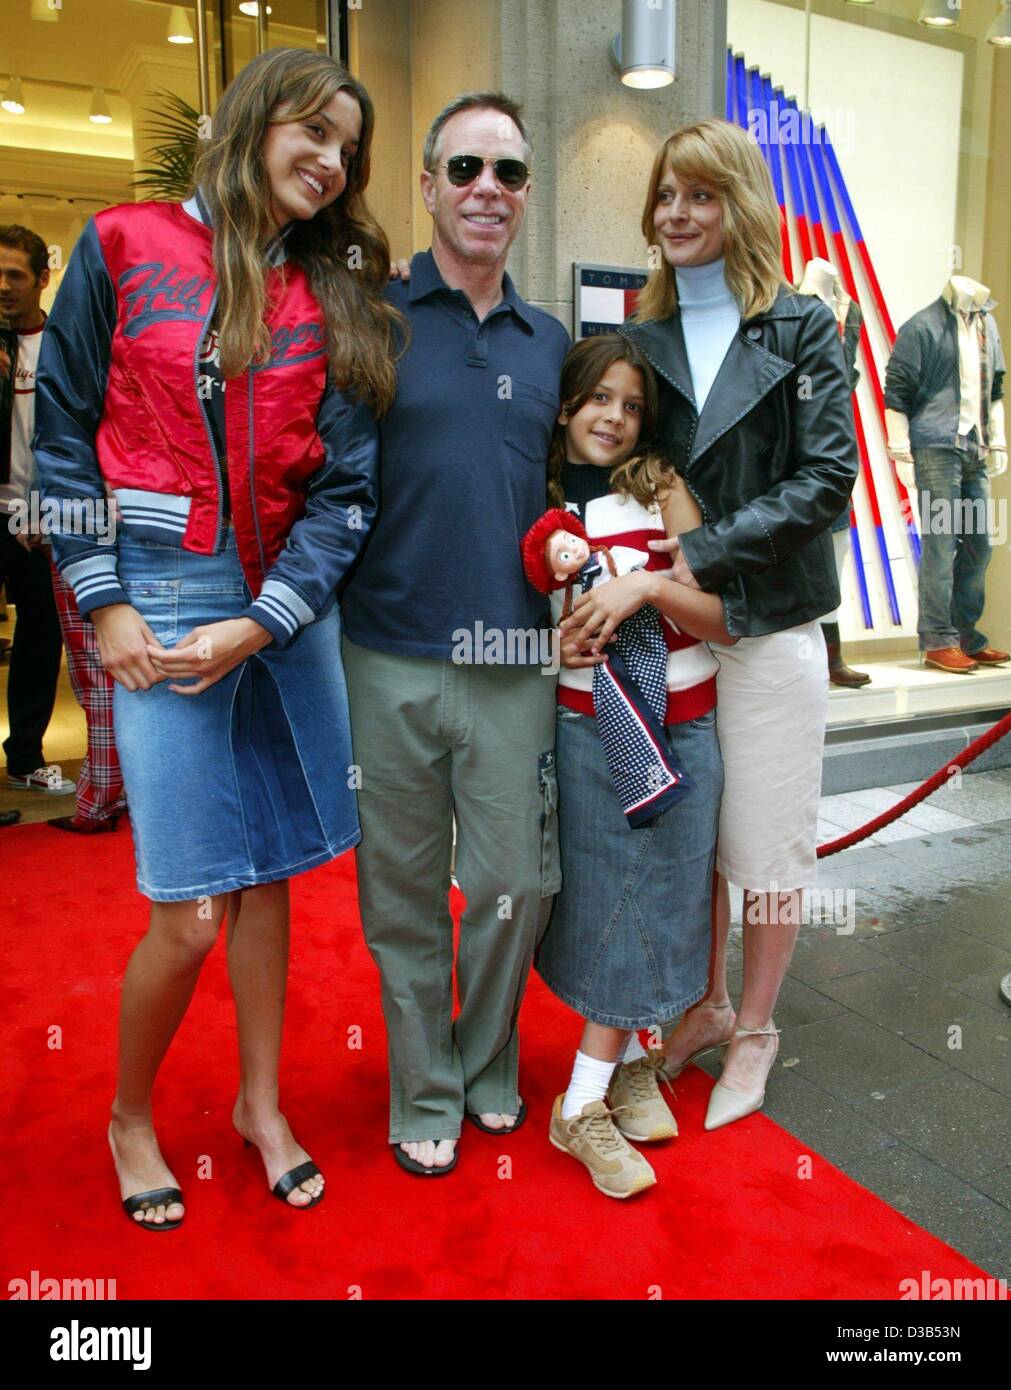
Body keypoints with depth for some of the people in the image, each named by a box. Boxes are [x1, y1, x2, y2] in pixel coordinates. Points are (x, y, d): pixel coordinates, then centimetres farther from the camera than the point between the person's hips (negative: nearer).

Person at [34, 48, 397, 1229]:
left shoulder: (338, 299, 9)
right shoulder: (124, 248, 3)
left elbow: (347, 485, 1)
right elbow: (62, 437, 2)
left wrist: (258, 625, -10)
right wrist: (104, 605, -6)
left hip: (287, 605, 3)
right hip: (163, 597, -3)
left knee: (268, 873, 10)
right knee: (188, 910, -4)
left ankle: (261, 1105, 31)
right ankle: (129, 1118, 25)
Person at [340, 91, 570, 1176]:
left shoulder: (550, 341, 13)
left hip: (514, 661, 3)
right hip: (389, 659, -2)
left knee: (513, 885, 8)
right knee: (403, 889, 9)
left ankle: (490, 1068, 34)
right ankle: (423, 1091, 30)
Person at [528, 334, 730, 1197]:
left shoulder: (661, 488, -1)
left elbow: (722, 620, -5)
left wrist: (648, 584, -22)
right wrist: (551, 641, -10)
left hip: (679, 726, 0)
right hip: (585, 724, 1)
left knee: (649, 905, 2)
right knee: (599, 898, 1)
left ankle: (586, 1104, 15)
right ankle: (628, 1058, 21)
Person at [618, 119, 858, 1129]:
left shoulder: (801, 329, -1)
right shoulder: (638, 337, 8)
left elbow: (827, 478, -9)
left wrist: (704, 552, -19)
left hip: (768, 627, -3)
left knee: (767, 842, 7)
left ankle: (755, 1029, 27)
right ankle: (704, 1006, 33)